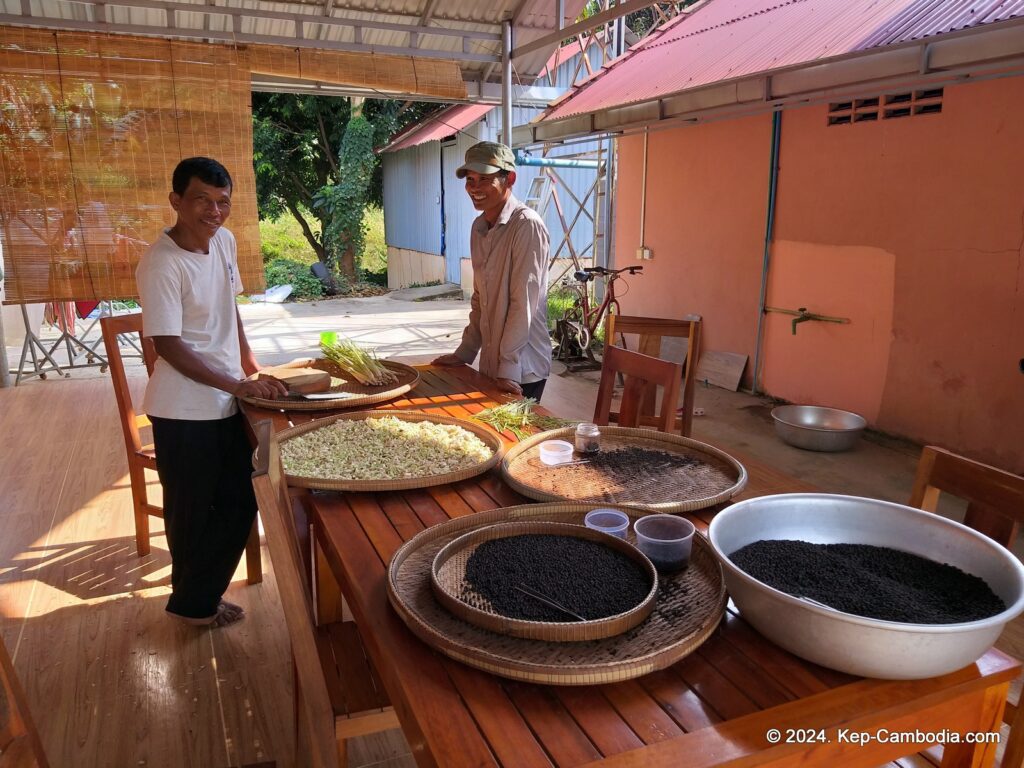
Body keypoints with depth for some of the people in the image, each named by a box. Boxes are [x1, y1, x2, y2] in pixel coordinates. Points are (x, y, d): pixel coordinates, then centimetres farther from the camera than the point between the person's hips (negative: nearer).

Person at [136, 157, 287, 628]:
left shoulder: (224, 241, 4)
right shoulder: (161, 264, -19)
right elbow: (167, 345, -20)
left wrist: (251, 366, 16)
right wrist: (240, 385, -21)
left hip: (227, 404, 8)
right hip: (183, 411, -8)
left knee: (238, 507, 16)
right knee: (192, 514, 9)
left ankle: (198, 597, 37)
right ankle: (193, 604, 33)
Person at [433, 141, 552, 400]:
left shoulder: (527, 225, -16)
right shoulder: (478, 227, 8)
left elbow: (524, 301, -20)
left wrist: (509, 368, -20)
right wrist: (465, 352, 13)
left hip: (521, 372, -7)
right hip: (489, 365, 7)